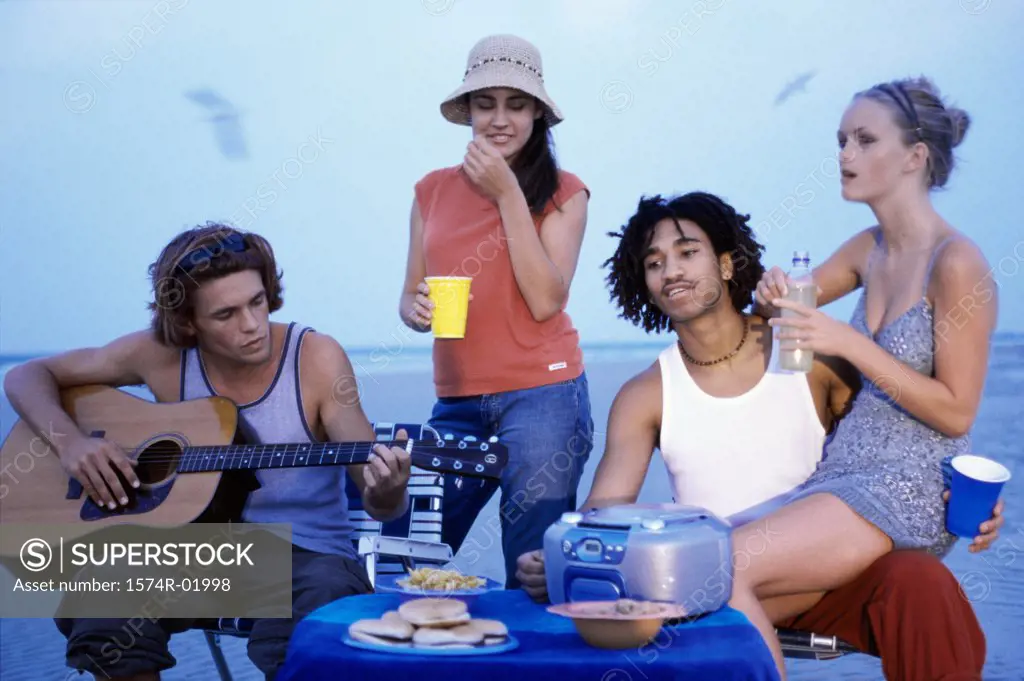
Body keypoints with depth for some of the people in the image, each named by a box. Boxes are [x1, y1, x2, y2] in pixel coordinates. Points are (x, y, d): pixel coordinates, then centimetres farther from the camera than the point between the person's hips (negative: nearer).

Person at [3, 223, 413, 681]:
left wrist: (387, 494, -37)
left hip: (307, 553, -2)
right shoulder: (161, 355, -4)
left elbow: (376, 500, -12)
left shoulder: (316, 359, -10)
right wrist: (69, 441, -13)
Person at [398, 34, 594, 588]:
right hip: (456, 400, 4)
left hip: (541, 395, -3)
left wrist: (508, 195, -14)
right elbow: (410, 296, 12)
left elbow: (545, 301, -13)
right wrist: (415, 309, -12)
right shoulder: (433, 189, 8)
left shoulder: (562, 192, -1)